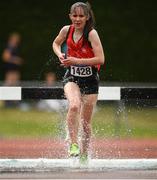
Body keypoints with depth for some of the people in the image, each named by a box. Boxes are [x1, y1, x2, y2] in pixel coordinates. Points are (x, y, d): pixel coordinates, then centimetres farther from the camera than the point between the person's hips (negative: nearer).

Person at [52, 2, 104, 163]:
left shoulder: (91, 33, -15)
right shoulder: (66, 30, -3)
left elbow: (100, 59, -22)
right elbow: (56, 43, 19)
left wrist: (76, 61, -24)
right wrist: (60, 55, -2)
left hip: (90, 79, -1)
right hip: (72, 77, 1)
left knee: (86, 122, 7)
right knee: (74, 105, -32)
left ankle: (84, 156, 25)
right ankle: (73, 144, -29)